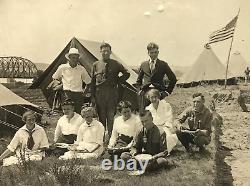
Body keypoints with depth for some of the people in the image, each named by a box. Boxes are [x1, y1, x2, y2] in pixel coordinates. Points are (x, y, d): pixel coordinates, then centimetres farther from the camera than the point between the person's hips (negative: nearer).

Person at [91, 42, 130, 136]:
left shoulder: (116, 64, 6)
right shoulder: (96, 65, 9)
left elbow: (127, 74, 16)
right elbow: (93, 81, 10)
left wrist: (118, 81, 5)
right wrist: (93, 96, 4)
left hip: (112, 93, -1)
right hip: (99, 93, 1)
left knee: (111, 116, -3)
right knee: (101, 116, 6)